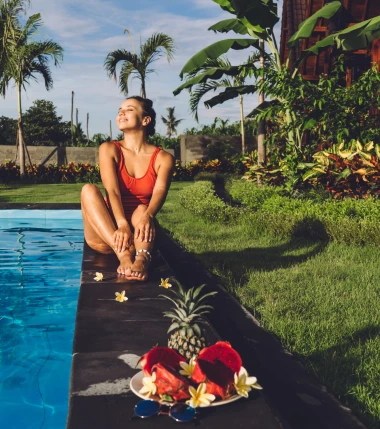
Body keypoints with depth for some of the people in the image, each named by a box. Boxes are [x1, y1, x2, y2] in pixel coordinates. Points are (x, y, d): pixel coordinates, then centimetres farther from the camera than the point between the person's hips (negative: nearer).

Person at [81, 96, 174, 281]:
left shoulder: (163, 158, 1)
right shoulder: (109, 149, 2)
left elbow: (160, 192, -18)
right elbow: (112, 190, -15)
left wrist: (148, 216, -41)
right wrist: (122, 224, -34)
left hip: (139, 233, 0)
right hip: (107, 232, 1)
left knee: (142, 210, -31)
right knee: (89, 189, -25)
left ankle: (142, 258, -60)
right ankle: (124, 255, -44)